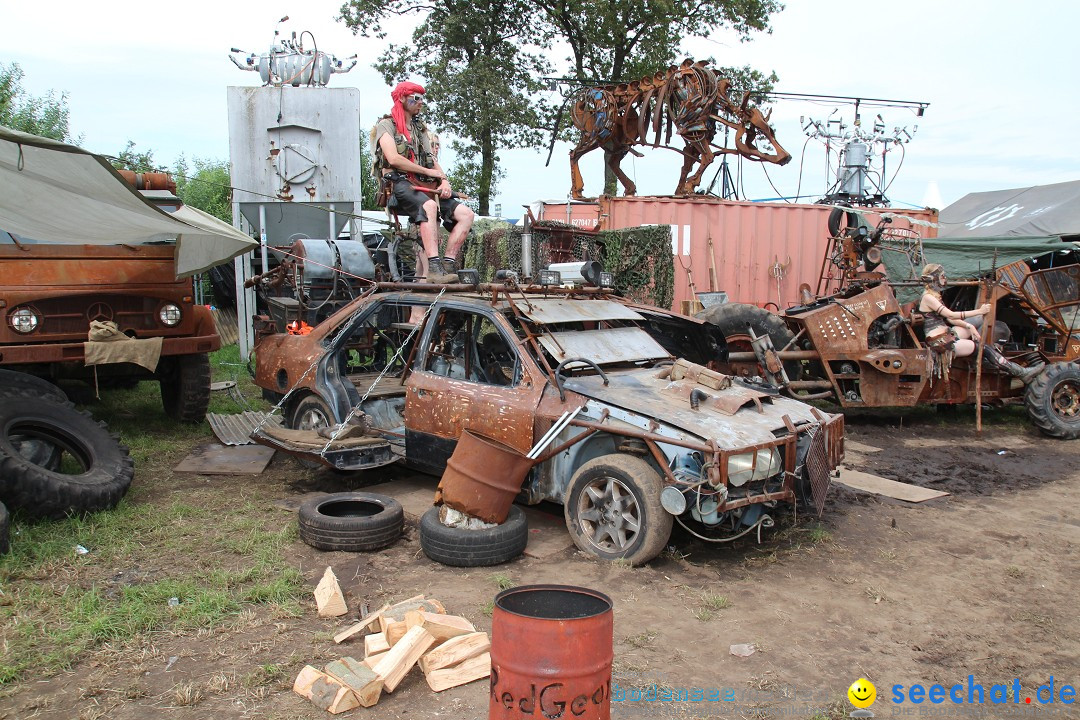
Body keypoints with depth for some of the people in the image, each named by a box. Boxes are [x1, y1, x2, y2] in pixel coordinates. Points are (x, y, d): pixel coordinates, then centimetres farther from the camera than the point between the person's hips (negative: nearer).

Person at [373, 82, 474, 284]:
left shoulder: (421, 129, 27)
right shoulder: (386, 125, 6)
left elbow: (433, 162, 20)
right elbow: (393, 159, -10)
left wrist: (444, 181, -2)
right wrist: (428, 171, -6)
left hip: (424, 186, 7)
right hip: (399, 183, -7)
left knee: (466, 214, -13)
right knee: (429, 206, -39)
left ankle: (448, 263, -18)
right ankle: (434, 267, -46)